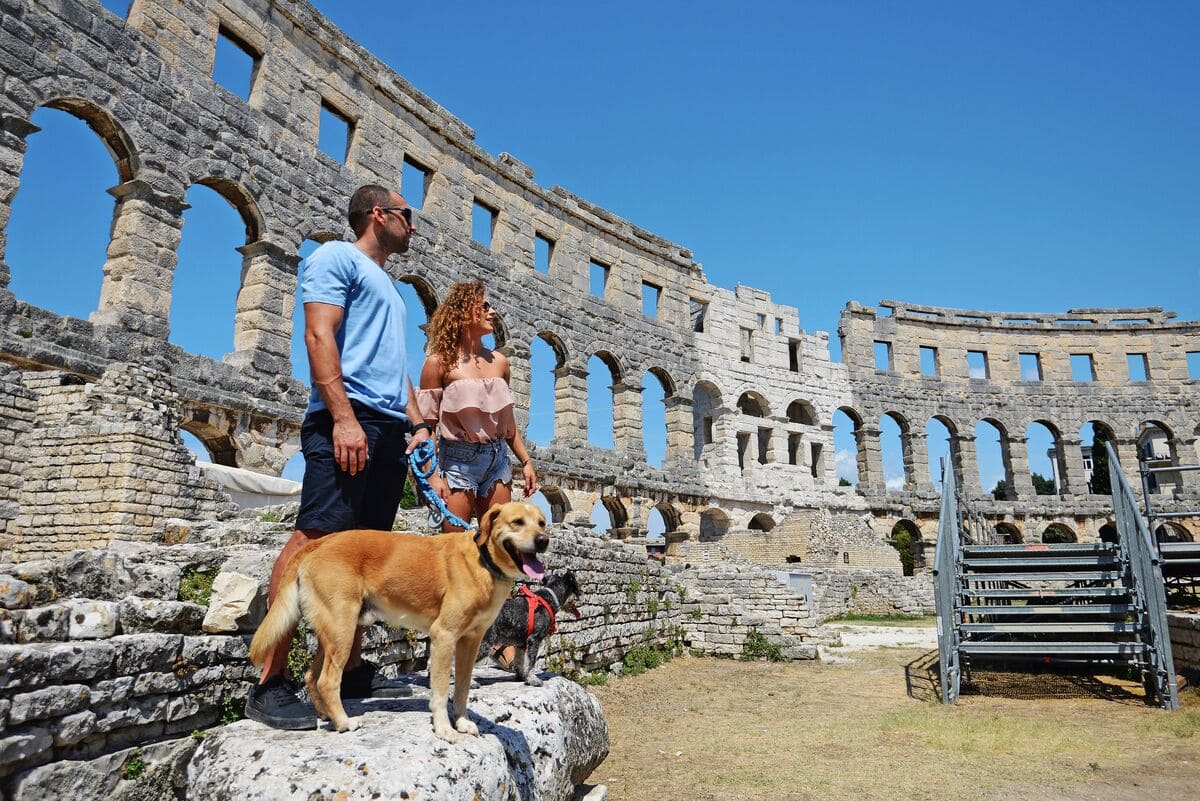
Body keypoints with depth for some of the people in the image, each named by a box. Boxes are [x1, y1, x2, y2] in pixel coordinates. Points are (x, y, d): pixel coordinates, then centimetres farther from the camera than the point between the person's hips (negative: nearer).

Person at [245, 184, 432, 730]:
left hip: (389, 430, 9)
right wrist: (343, 417, -21)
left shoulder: (388, 286, 31)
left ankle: (352, 671, 13)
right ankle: (269, 684, -11)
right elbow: (319, 336, -10)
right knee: (315, 538, -15)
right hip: (349, 419, -9)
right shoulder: (337, 257, 5)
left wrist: (417, 422, 16)